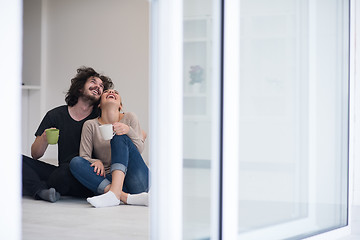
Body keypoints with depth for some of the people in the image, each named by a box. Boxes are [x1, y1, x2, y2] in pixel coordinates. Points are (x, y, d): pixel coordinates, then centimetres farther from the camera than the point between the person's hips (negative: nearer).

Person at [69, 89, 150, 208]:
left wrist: (128, 130, -20)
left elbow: (139, 149, -1)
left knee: (119, 137, -18)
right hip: (108, 179, 1)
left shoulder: (129, 118, 8)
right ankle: (125, 197, -40)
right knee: (75, 162, -20)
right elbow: (84, 156, 4)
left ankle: (114, 193, -42)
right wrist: (96, 162, -19)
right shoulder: (91, 125, 9)